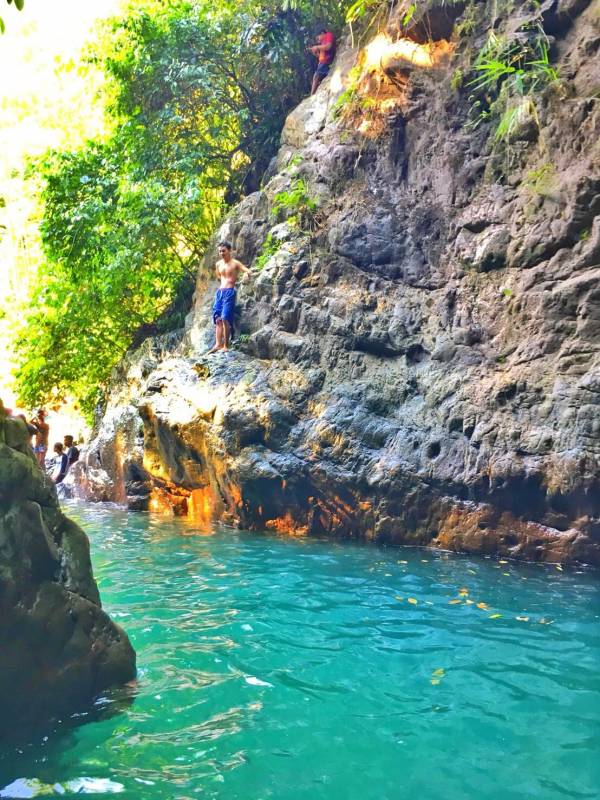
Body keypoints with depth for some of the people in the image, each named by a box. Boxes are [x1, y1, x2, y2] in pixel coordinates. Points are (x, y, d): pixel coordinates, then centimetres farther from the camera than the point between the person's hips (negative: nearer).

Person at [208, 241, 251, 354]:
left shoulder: (235, 263, -4)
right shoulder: (218, 264, 13)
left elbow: (248, 271, -16)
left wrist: (246, 273, -35)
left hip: (229, 292, -7)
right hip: (220, 291, 7)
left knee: (225, 318, -15)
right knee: (218, 319, -1)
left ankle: (226, 345, -12)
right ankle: (218, 344, -3)